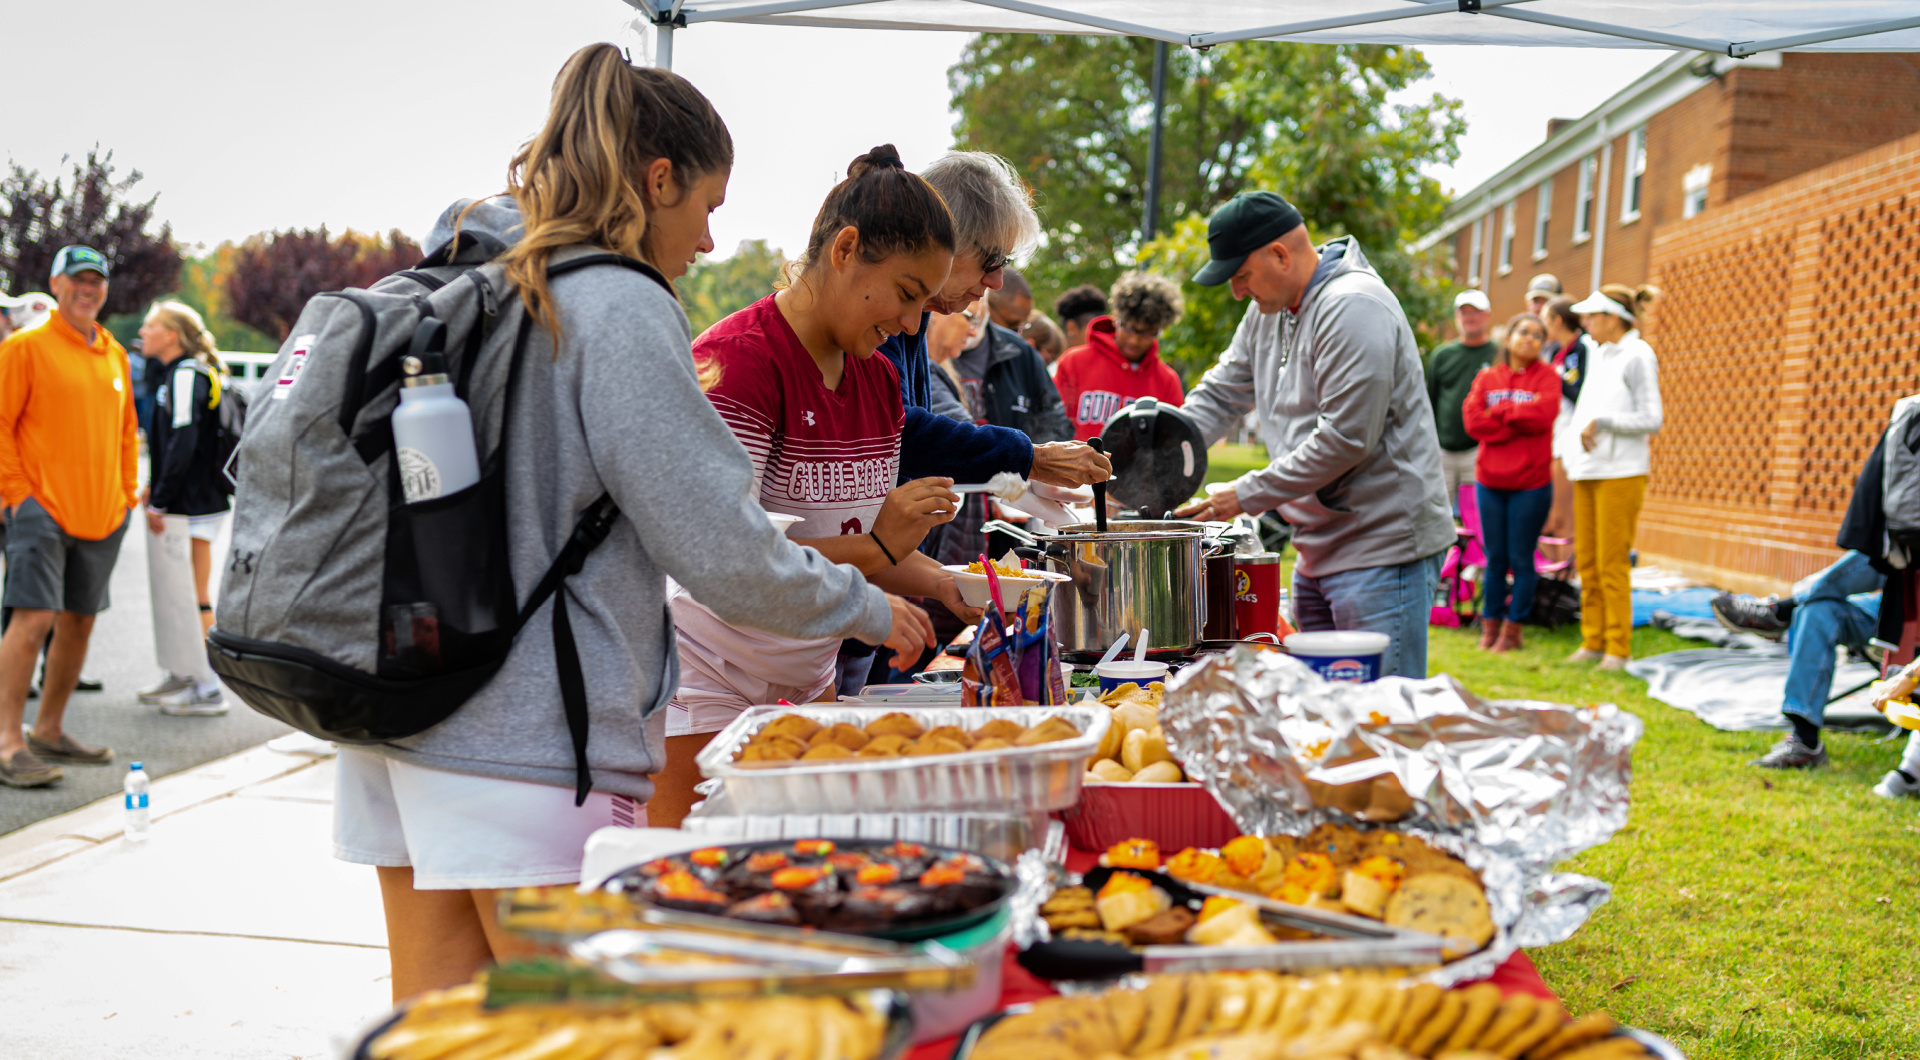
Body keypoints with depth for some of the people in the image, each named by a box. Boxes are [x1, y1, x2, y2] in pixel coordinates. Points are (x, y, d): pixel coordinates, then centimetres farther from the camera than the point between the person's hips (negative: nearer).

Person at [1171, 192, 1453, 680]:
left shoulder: (1352, 306, -17)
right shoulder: (1268, 309, 13)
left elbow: (1346, 438, -22)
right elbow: (1221, 393, 16)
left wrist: (1248, 495, -16)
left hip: (1383, 552, -9)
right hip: (1318, 549, 9)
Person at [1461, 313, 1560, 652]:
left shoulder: (1547, 376, 1)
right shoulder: (1487, 376, 7)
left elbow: (1542, 414, -17)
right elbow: (1473, 420, -7)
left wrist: (1498, 412, -8)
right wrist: (1519, 420, -12)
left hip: (1531, 484, -2)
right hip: (1490, 481, 2)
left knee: (1521, 559, 2)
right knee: (1495, 558, 8)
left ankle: (1512, 629, 10)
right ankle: (1490, 626, 16)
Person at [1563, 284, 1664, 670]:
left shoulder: (1637, 356, -7)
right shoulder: (1599, 355, 17)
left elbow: (1651, 420, -11)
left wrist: (1602, 422, -14)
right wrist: (1570, 454, 11)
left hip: (1620, 474, -8)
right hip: (1587, 471, 8)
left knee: (1612, 563, -6)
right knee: (1586, 561, 8)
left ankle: (1619, 648, 1)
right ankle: (1593, 641, 15)